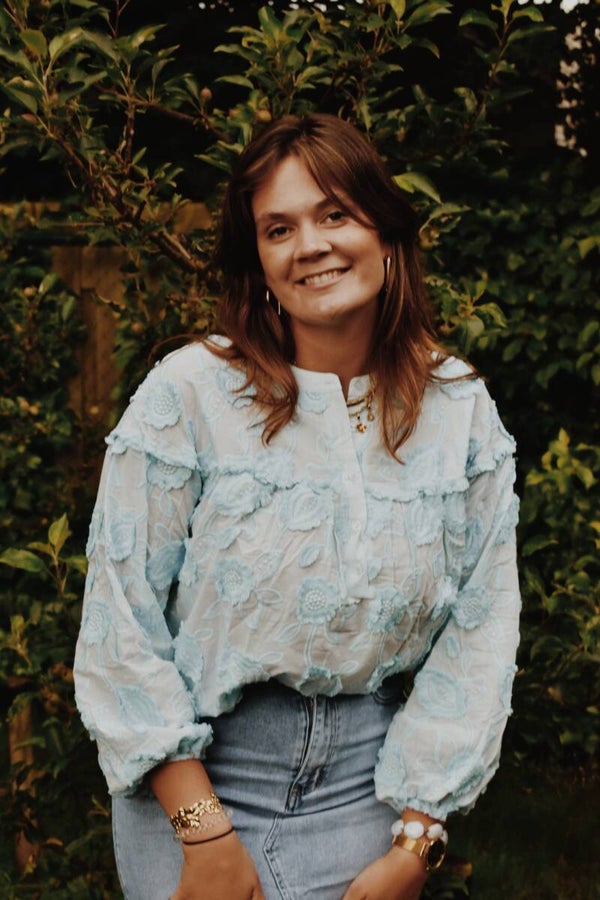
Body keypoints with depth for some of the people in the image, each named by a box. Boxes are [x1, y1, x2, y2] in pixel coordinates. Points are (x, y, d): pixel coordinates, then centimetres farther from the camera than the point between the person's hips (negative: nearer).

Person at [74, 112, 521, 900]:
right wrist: (204, 833, -12)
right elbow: (123, 626, -11)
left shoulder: (462, 411, -3)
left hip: (369, 777, 2)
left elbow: (479, 632, -2)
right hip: (193, 777, -2)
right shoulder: (188, 395, -11)